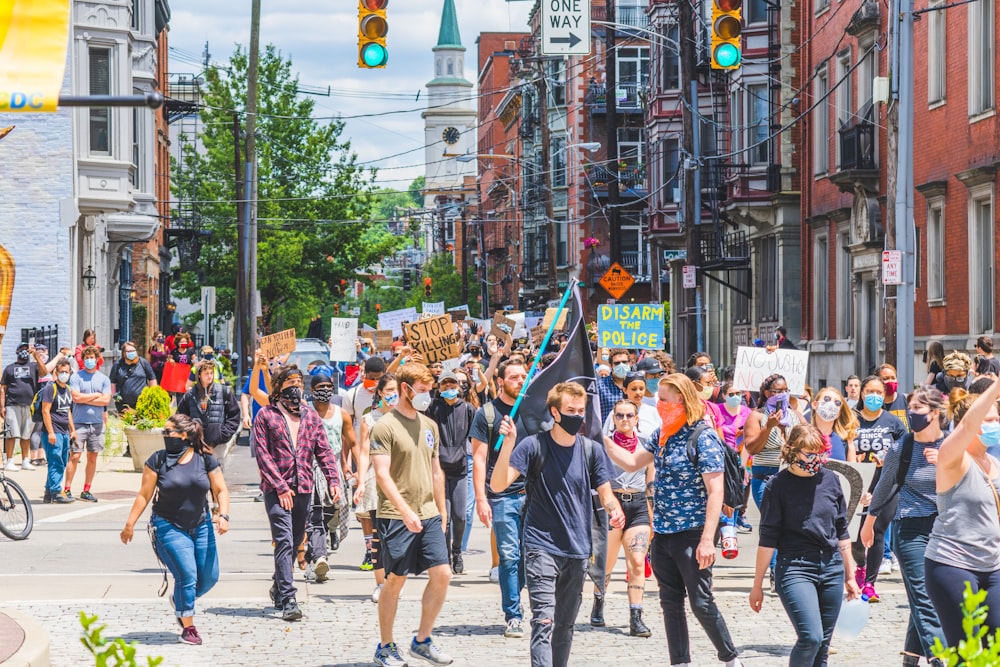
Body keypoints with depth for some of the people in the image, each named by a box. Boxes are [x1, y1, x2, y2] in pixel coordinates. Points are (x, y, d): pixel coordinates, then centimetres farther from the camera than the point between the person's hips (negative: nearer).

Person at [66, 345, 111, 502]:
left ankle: (86, 491, 12)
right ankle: (67, 489, -4)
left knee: (92, 457, 5)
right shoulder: (76, 377, 1)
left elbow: (106, 400, -3)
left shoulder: (104, 379, 8)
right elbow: (76, 397, -11)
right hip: (79, 423, -3)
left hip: (97, 423, 3)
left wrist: (85, 399, -8)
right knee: (75, 456, -8)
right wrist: (96, 395, -2)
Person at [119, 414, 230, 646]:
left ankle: (181, 603, 33)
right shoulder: (158, 460, -5)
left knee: (209, 577, 3)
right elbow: (144, 495, -2)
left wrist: (223, 516, -13)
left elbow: (220, 490, 3)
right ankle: (188, 628, 2)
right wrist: (130, 524, -4)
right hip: (169, 527, -3)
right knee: (187, 576, -13)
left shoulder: (206, 460, -1)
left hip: (201, 526, 3)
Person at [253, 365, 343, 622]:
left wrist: (334, 479, -3)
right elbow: (263, 455, -4)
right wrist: (280, 487, -11)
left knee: (295, 541, 12)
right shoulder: (266, 415, 0)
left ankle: (278, 588, 32)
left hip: (303, 488, 5)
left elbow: (323, 450, 11)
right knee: (284, 542, -13)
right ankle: (287, 600, -17)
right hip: (276, 489, -5)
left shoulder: (310, 415, 13)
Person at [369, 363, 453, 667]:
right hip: (396, 517, -6)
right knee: (395, 580, 0)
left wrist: (442, 513, 17)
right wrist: (406, 512, -24)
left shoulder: (429, 425, 13)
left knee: (442, 574, -2)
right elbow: (382, 474, -16)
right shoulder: (385, 426, -8)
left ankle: (422, 641, 11)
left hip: (429, 515, 6)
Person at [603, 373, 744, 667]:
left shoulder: (703, 437, -14)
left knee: (701, 603, -3)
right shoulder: (663, 435, 9)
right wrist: (602, 439, 7)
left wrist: (708, 539, -23)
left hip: (692, 534, -8)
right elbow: (632, 462, 20)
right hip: (663, 534, 8)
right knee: (670, 603, 9)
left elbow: (716, 492, -18)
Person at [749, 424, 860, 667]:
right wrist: (757, 585, -2)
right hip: (795, 567, -4)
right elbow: (767, 538, -3)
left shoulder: (830, 480, 6)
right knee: (810, 638, -19)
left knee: (822, 646, 4)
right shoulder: (778, 485, -5)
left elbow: (842, 531, 15)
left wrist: (850, 576, 17)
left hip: (832, 569, 4)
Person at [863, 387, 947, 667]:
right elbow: (885, 486, 12)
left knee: (923, 601, 8)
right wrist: (869, 523, 22)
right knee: (925, 600, -11)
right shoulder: (901, 448, -2)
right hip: (911, 528, -2)